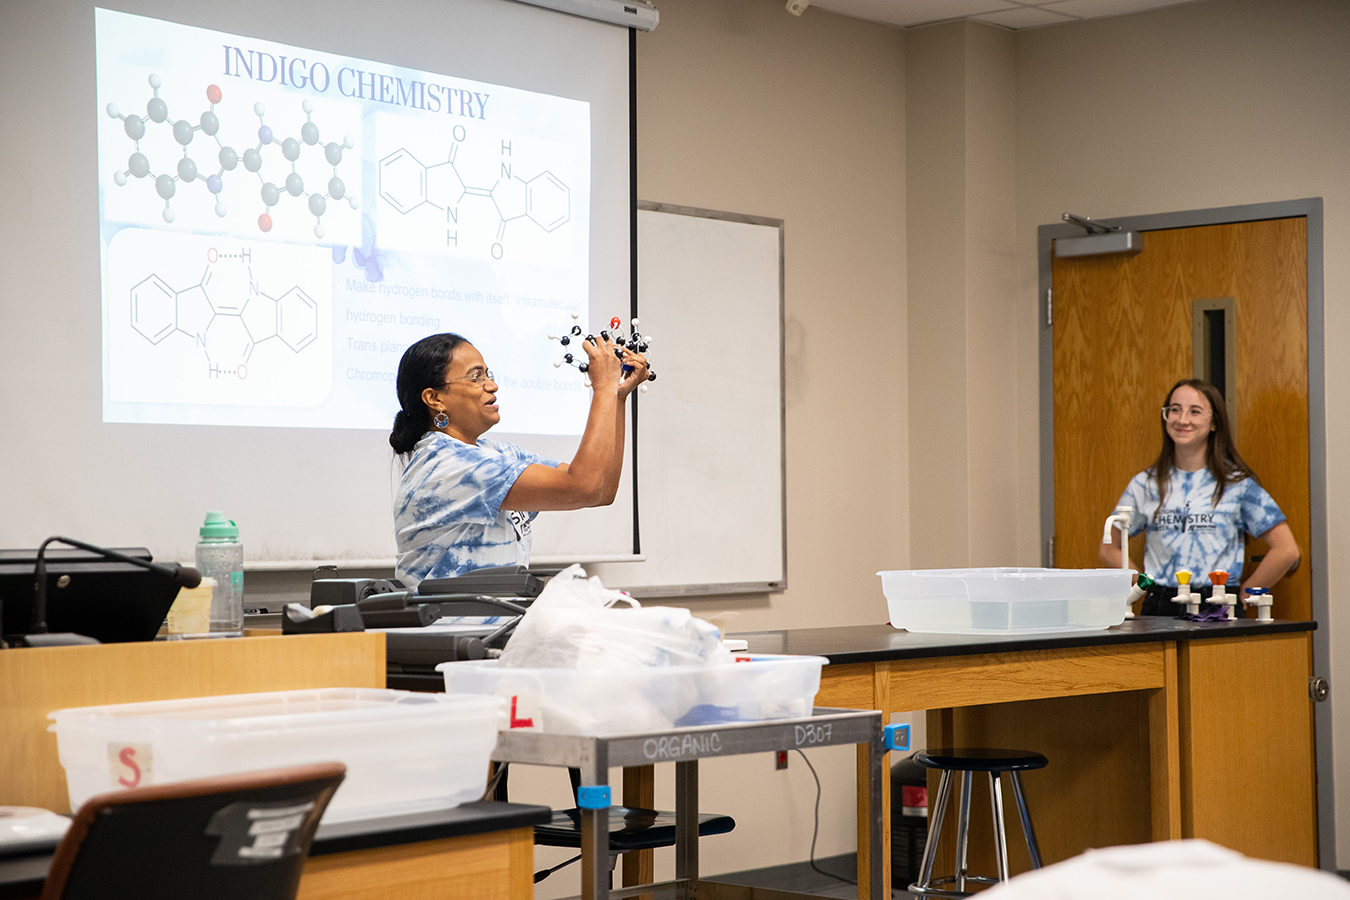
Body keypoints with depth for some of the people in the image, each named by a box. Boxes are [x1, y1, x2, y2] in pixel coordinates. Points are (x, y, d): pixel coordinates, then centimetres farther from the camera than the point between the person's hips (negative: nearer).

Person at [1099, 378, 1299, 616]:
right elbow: (1109, 549, 18)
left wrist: (1242, 595, 2)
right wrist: (1150, 587, 7)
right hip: (1160, 608, 2)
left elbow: (1286, 551, 2)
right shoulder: (1145, 484, 10)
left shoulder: (1236, 483, 4)